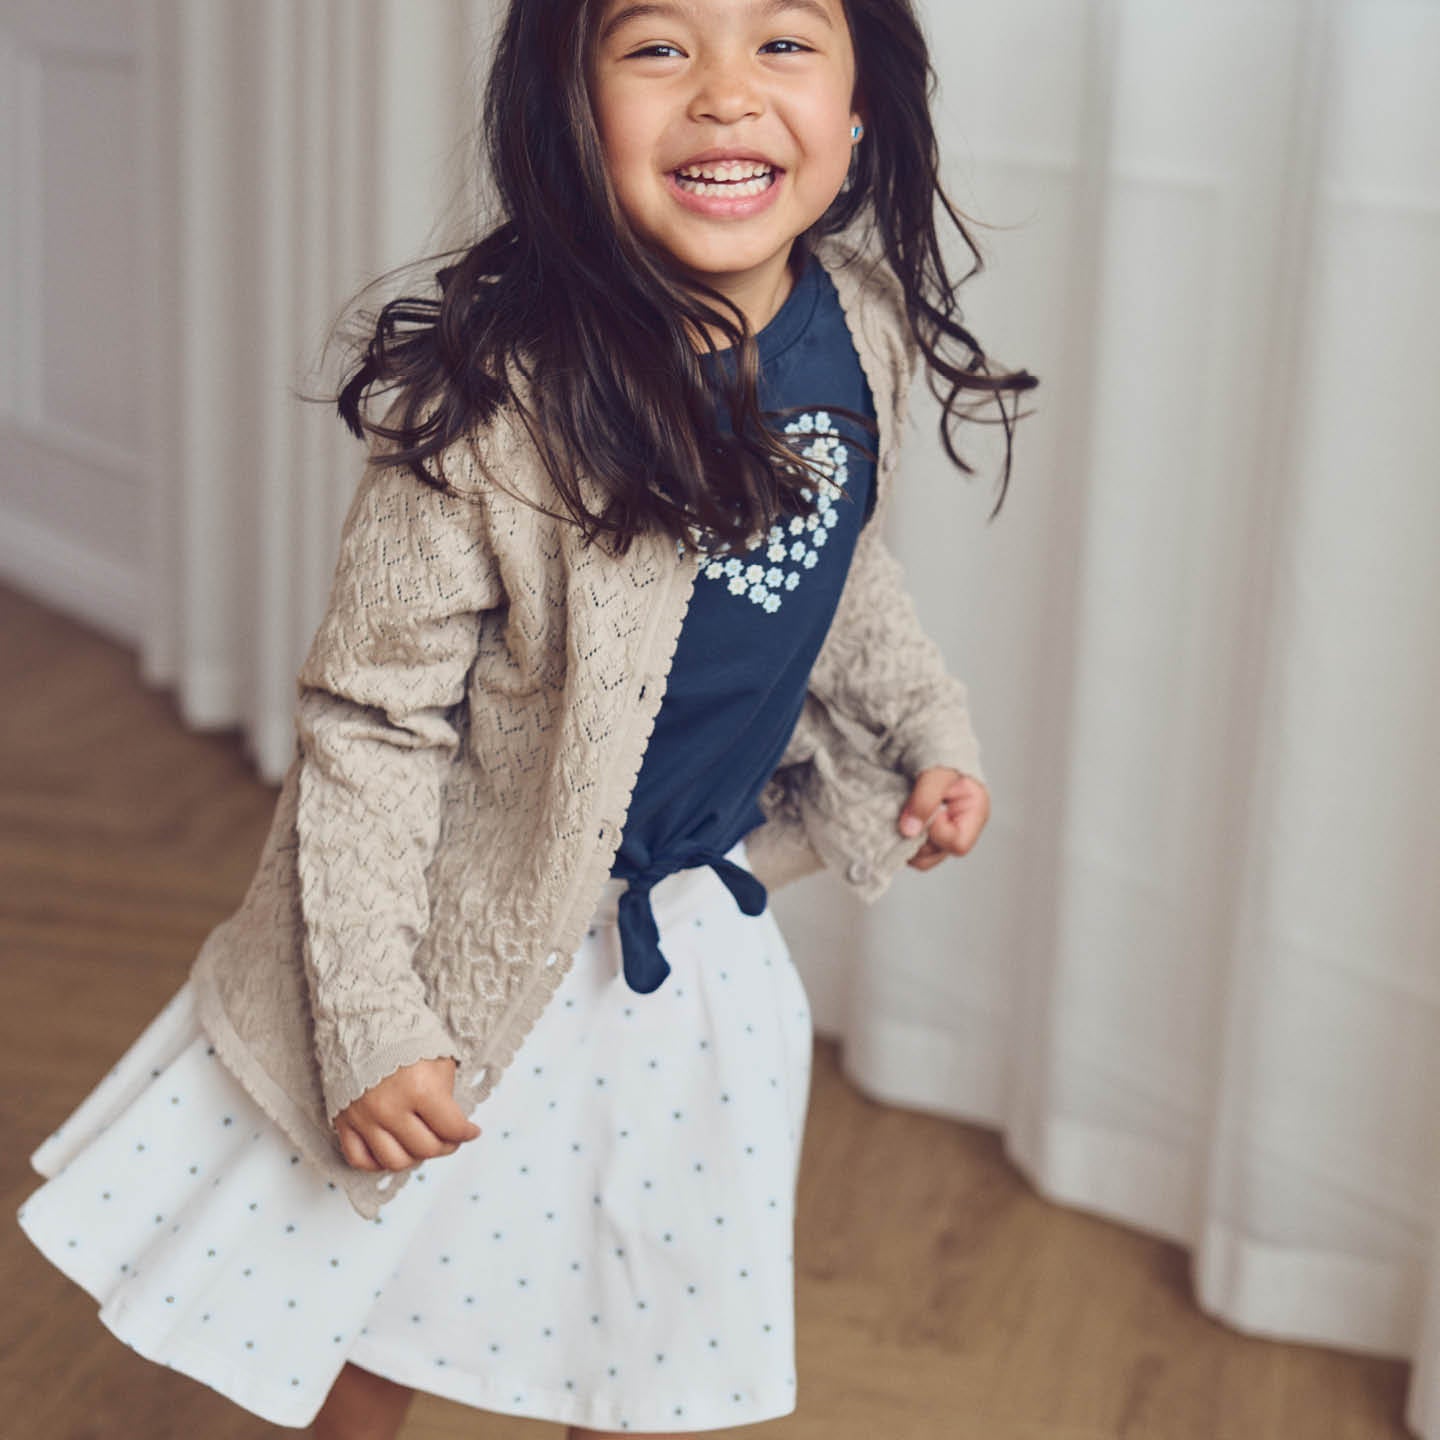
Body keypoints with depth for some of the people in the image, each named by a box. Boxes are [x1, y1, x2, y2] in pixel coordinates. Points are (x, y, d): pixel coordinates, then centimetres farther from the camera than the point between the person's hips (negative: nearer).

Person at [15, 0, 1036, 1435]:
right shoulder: (496, 405, -29)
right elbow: (367, 722, -21)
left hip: (695, 930, 5)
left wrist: (926, 723, 5)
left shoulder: (859, 322, -10)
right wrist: (371, 1023, -21)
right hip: (473, 945, -4)